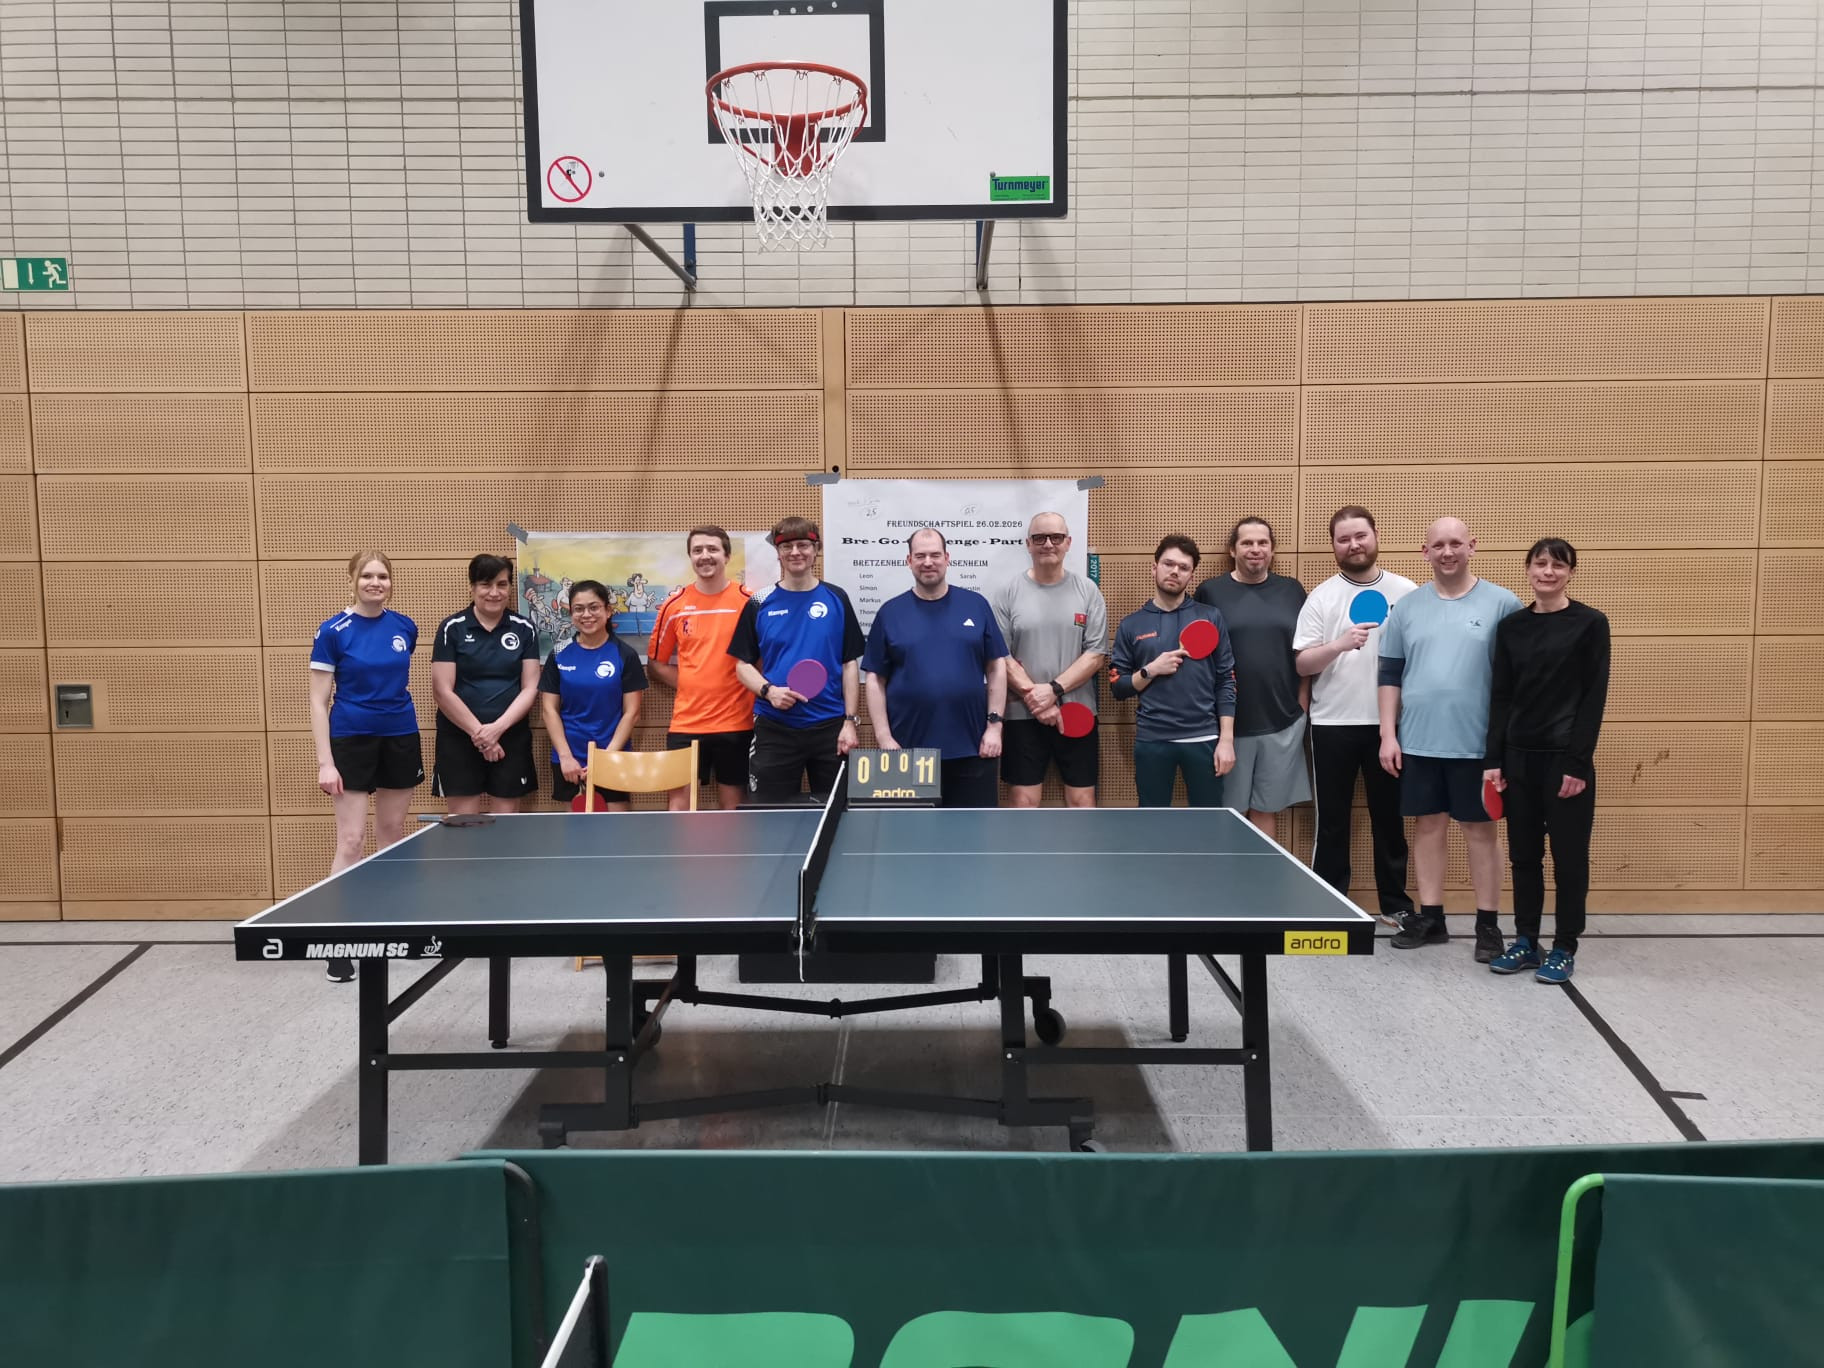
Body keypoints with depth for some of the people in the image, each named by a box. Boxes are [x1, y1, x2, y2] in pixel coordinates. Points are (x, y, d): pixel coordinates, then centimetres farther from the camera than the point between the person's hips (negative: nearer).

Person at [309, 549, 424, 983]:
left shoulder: (405, 627, 2)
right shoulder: (333, 631, -9)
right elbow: (318, 702, -9)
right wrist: (325, 762, -14)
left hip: (400, 738, 4)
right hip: (352, 740, -4)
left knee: (392, 832, 12)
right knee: (350, 840, -6)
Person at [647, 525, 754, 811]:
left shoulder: (748, 601, -2)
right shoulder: (675, 604, 4)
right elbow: (656, 663, 12)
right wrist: (691, 684, 1)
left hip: (736, 723, -1)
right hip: (686, 722, 1)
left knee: (731, 807, 9)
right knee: (680, 806, 1)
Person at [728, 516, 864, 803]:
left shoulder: (836, 600, 4)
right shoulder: (759, 604, 4)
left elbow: (850, 664, 4)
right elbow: (743, 664, 6)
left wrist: (850, 721, -4)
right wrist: (768, 690, -14)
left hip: (830, 727, 0)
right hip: (774, 728, 0)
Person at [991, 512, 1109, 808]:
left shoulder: (1088, 592, 3)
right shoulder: (1008, 593, 1)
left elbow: (1096, 656, -2)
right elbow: (1000, 657, -3)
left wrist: (1054, 689, -13)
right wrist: (1034, 697, -12)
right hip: (1022, 715, -1)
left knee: (1082, 800, 6)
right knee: (1023, 802, 3)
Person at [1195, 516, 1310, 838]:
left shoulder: (1292, 591, 8)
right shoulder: (1210, 592, 0)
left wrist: (1302, 704, 5)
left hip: (1282, 723, 2)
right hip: (1228, 723, -2)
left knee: (1266, 809, 9)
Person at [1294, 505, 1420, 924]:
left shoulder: (1407, 592, 4)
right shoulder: (1321, 597, 1)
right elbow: (1302, 664, -4)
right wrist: (1339, 645, -21)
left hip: (1389, 724, 1)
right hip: (1333, 724, -1)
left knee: (1389, 817, 10)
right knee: (1332, 820, 6)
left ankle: (1395, 904, 22)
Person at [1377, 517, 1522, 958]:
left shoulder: (1502, 604, -2)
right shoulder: (1407, 607, 6)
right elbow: (1390, 674, 8)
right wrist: (1388, 734, 2)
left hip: (1477, 743, -3)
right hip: (1417, 741, 3)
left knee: (1480, 827, 5)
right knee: (1428, 824, 10)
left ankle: (1488, 923, 15)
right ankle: (1430, 918, 20)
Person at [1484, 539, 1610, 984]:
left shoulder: (1590, 623, -3)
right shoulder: (1511, 627, 7)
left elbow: (1595, 696, -7)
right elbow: (1501, 696, 7)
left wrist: (1578, 762, -12)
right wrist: (1494, 759, 2)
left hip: (1566, 757, -4)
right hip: (1519, 756, 4)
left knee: (1569, 855, 4)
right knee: (1524, 853, 10)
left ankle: (1564, 949, 15)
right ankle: (1525, 941, 21)